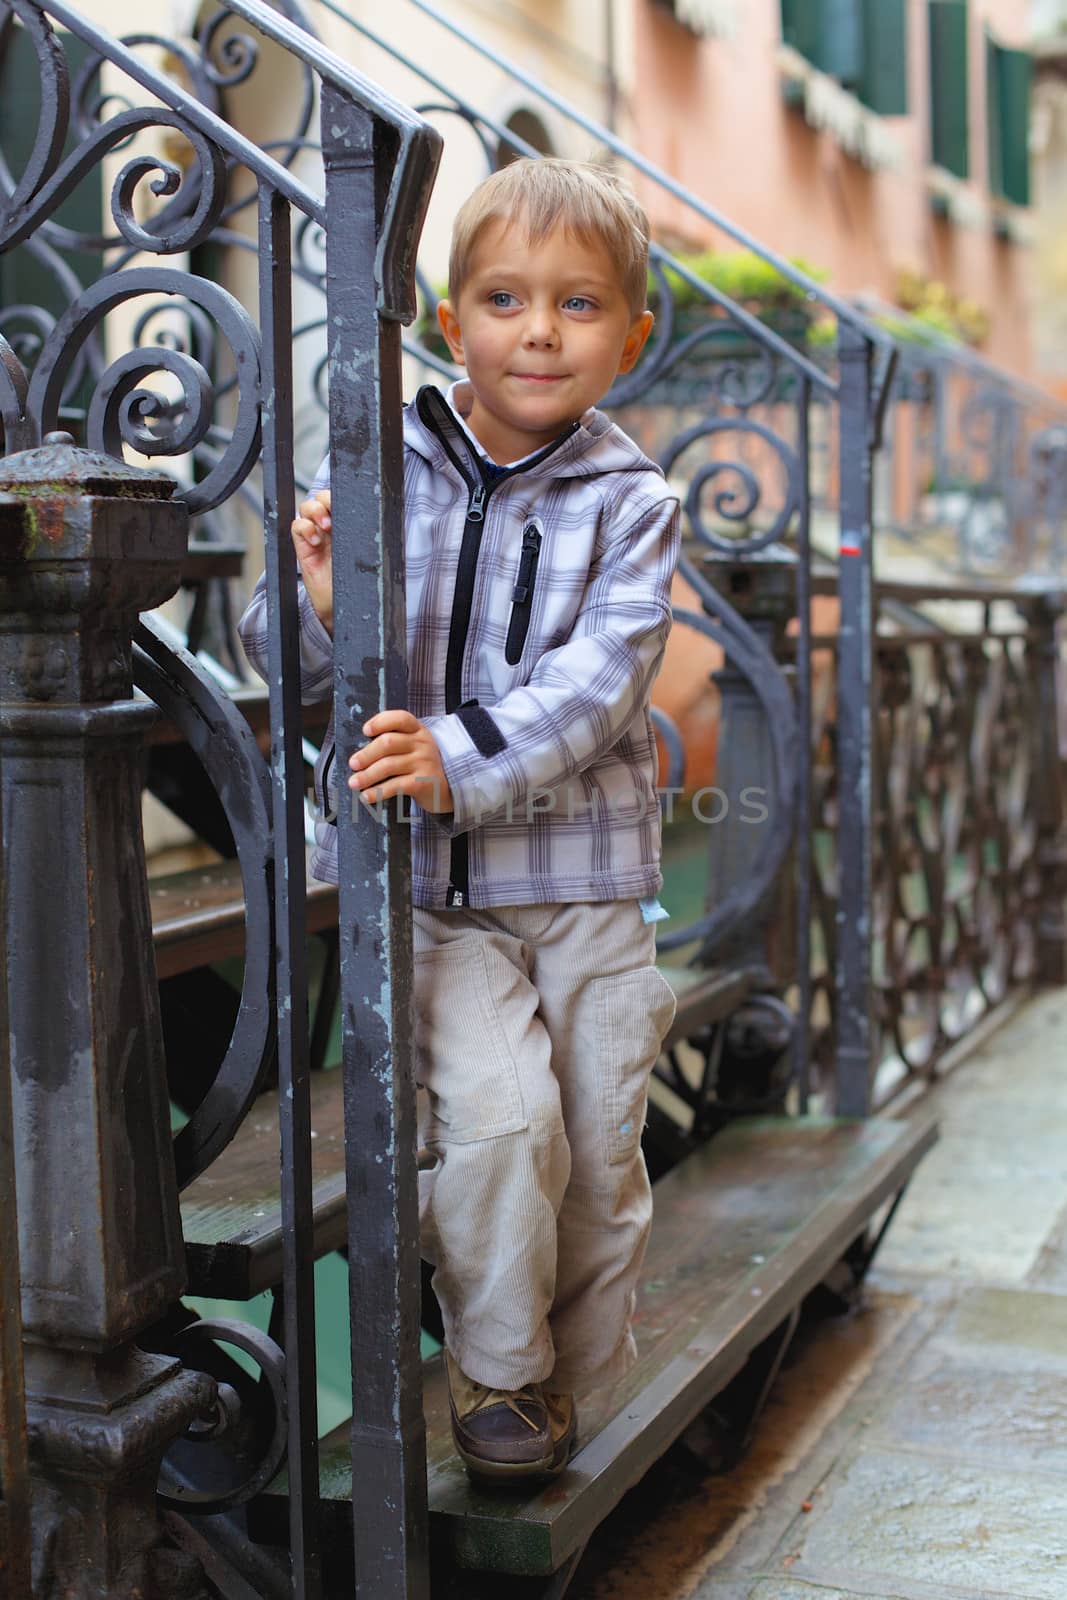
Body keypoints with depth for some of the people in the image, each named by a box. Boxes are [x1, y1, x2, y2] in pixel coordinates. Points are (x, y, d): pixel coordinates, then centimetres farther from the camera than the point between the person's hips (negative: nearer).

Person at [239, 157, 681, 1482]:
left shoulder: (630, 504, -1)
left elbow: (598, 681, -15)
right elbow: (283, 672, 3)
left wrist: (464, 760, -29)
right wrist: (322, 608, -19)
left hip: (585, 880, 1)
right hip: (423, 882, -1)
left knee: (600, 1144, 7)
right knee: (498, 1109, -16)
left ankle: (572, 1385, 31)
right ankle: (495, 1369, 9)